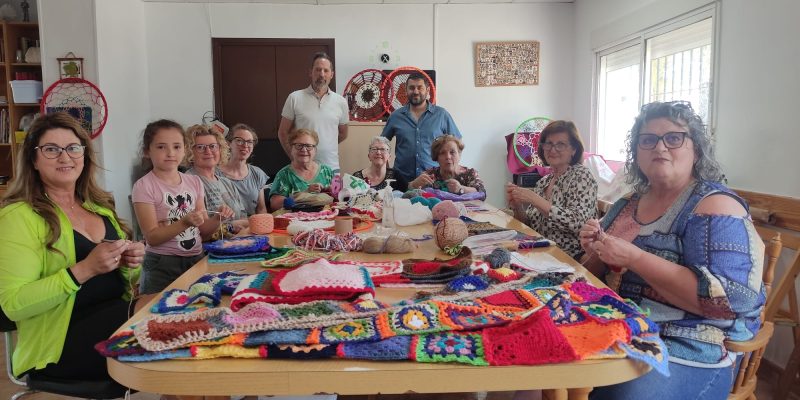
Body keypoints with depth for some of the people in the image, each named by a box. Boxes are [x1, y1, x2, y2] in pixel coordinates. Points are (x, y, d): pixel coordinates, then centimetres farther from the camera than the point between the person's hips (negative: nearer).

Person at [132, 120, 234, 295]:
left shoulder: (194, 182, 5)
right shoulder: (144, 186, -9)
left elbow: (203, 231, 9)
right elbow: (152, 237, -14)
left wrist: (218, 219, -10)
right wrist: (185, 222, -26)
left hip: (196, 259, 5)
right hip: (162, 265, -5)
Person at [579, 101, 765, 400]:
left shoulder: (715, 206, -10)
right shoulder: (627, 206, 10)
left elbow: (726, 298, -22)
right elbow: (599, 274, 18)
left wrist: (633, 257, -23)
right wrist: (595, 251, -4)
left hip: (689, 349, -6)